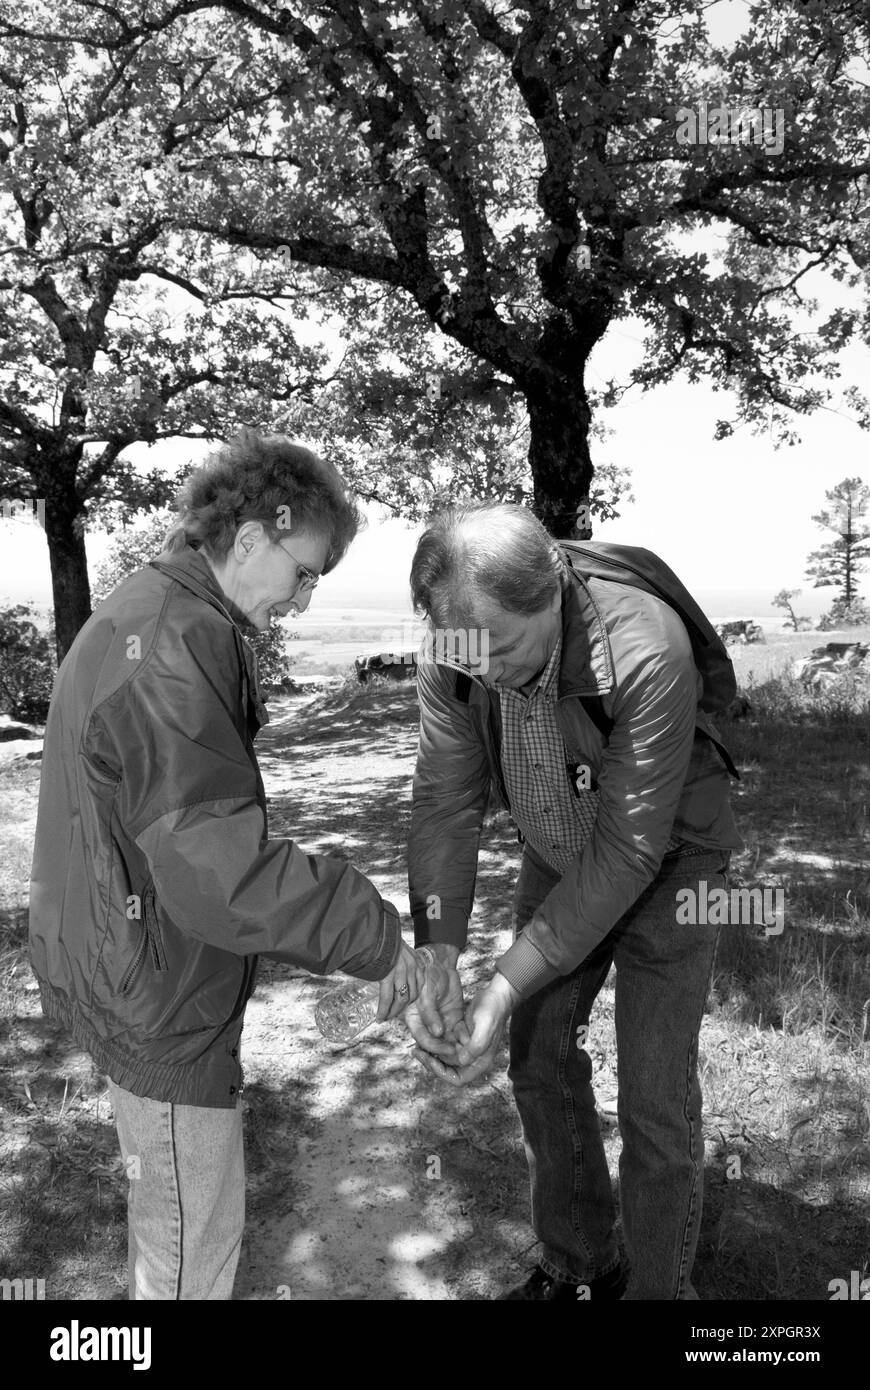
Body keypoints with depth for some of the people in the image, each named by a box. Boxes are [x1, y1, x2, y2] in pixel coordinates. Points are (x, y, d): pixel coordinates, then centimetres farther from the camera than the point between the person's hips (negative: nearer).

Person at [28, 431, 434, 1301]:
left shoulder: (142, 618, 8)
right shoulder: (173, 652, -26)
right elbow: (218, 873, -32)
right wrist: (371, 936, -22)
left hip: (131, 964, 10)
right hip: (158, 999, -10)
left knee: (169, 1217, 26)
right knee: (195, 1238, 9)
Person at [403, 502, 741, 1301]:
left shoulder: (646, 652, -37)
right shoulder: (451, 662, -22)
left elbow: (628, 848, -34)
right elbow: (445, 806, -20)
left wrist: (506, 988, -34)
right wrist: (437, 960, -32)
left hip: (664, 865, -4)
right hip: (558, 860, 5)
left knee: (655, 1101, -1)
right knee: (541, 1061, 12)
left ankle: (659, 1286, 26)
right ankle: (577, 1265, 36)